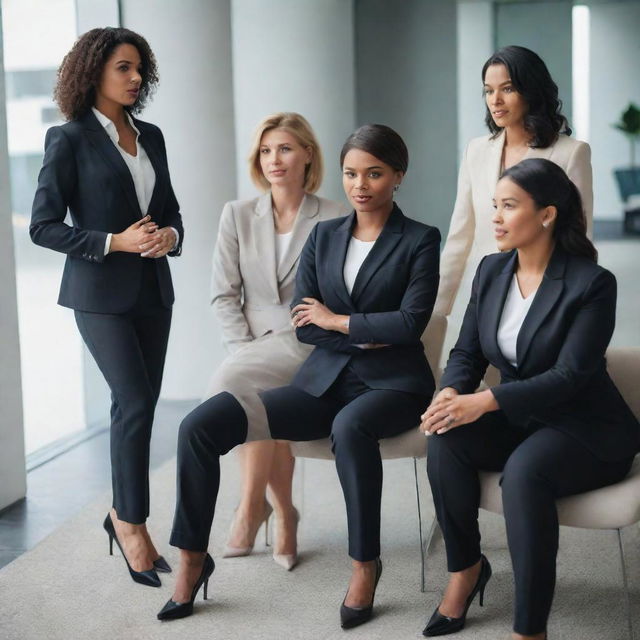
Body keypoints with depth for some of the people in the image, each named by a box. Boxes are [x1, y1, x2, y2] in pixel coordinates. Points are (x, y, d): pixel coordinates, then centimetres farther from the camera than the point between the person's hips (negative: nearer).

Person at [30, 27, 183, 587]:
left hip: (153, 289, 6)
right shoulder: (70, 140, -6)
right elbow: (43, 226, -8)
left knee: (140, 405, 9)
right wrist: (116, 242, -18)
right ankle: (133, 525, 5)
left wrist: (170, 236, -6)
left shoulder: (150, 136, 11)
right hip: (102, 294, -6)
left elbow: (171, 211, 17)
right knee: (136, 404, -11)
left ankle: (124, 514, 25)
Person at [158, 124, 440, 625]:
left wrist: (337, 321, -4)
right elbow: (302, 324, 5)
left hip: (392, 383, -4)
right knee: (201, 425, -13)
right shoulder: (324, 236, 12)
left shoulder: (420, 240, 1)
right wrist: (364, 336, -8)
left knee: (350, 426, -42)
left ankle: (366, 564, -22)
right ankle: (193, 559, 1)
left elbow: (411, 322, -13)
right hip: (324, 382, 4)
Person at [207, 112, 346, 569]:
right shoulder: (238, 215, 11)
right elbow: (225, 295, 9)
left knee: (234, 384, -31)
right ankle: (283, 513, -10)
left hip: (308, 342, -3)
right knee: (267, 406, -31)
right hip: (255, 341, 3)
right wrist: (246, 347, -6)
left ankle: (253, 506, -14)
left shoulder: (336, 219, 2)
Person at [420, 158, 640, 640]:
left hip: (586, 430, -6)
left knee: (524, 470, -36)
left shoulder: (592, 283, -16)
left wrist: (486, 401, -32)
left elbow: (569, 377, -23)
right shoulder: (492, 270, 4)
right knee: (445, 439, -24)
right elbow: (467, 352, 5)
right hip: (516, 421, 6)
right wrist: (450, 392, -19)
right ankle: (465, 569, -4)